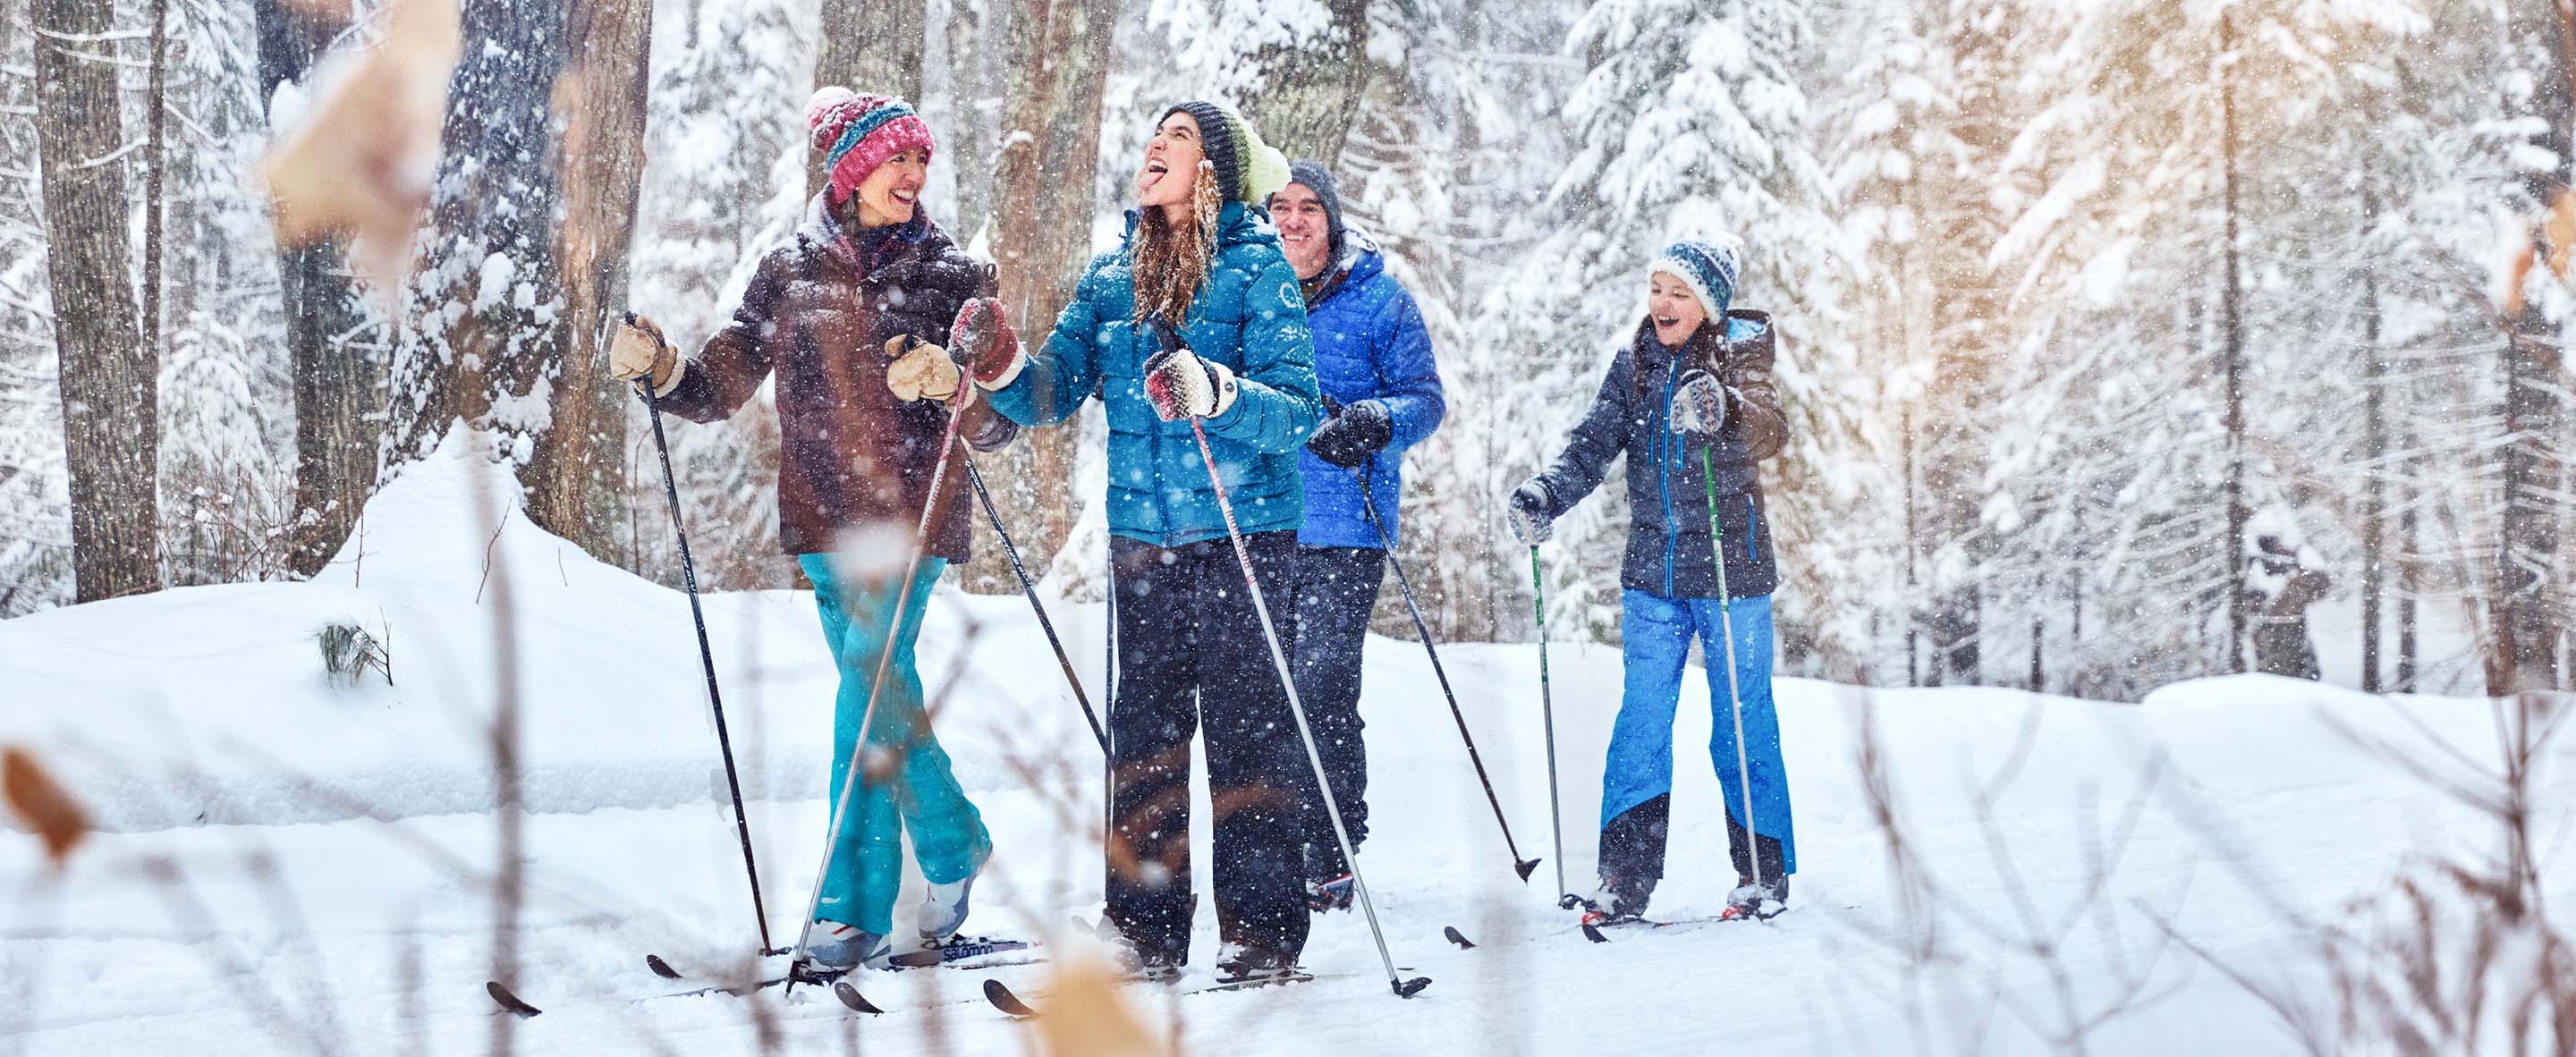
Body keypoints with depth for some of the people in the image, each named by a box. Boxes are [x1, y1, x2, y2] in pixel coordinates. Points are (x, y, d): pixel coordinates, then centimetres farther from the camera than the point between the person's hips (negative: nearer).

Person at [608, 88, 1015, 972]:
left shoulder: (948, 275, 0)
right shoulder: (790, 272, 8)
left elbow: (999, 420, -8)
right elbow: (718, 388, 9)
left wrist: (953, 383, -30)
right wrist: (657, 369, -11)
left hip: (909, 516, -4)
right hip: (822, 521, 4)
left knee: (868, 696, -14)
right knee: (884, 695, 11)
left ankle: (854, 912, -7)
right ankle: (952, 840, 30)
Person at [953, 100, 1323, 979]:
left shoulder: (1258, 265, -4)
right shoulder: (1112, 274, 12)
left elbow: (1298, 409, -14)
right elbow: (1058, 389, 7)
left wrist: (1215, 392, -32)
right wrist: (1003, 371, -13)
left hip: (1244, 536, -5)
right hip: (1142, 538, 5)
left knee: (1247, 726, -3)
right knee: (1143, 730, 6)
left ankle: (1261, 923, 3)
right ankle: (1146, 925, 11)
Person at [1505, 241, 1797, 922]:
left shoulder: (1742, 358, -5)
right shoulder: (1633, 367, 7)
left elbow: (1771, 434, -22)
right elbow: (1594, 447, 0)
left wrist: (1723, 410, -43)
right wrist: (1546, 495, -18)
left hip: (1730, 569, -3)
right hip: (1652, 573, 3)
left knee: (1742, 722, 3)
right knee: (1640, 722, -1)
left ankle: (1765, 872, 14)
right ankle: (1625, 876, 2)